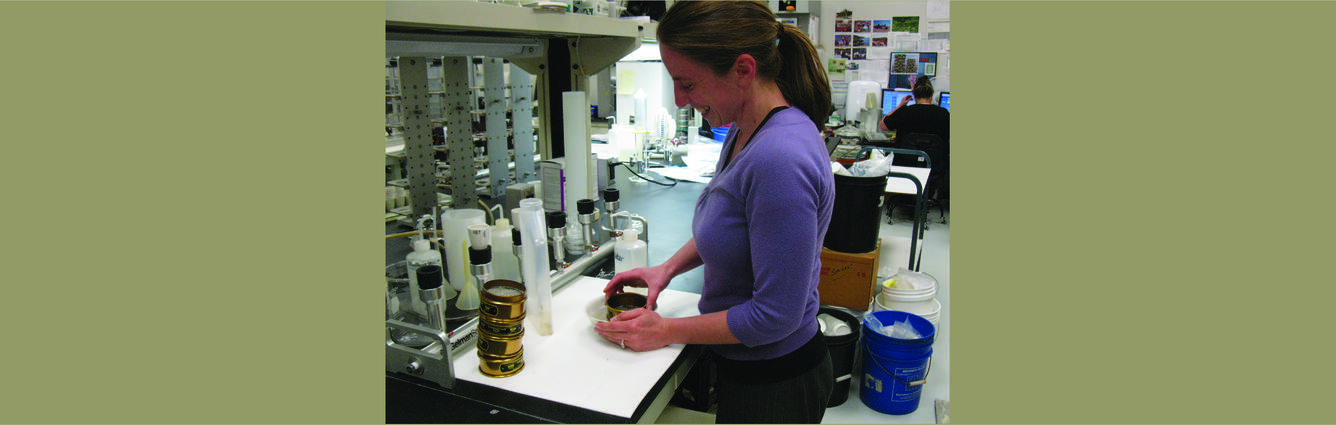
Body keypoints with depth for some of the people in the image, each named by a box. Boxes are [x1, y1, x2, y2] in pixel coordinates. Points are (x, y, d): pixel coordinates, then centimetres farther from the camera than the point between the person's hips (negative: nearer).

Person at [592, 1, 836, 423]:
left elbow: (775, 316, -28)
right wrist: (669, 267, 2)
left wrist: (666, 331, -17)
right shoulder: (744, 131, -2)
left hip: (773, 385, -8)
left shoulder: (780, 159, -33)